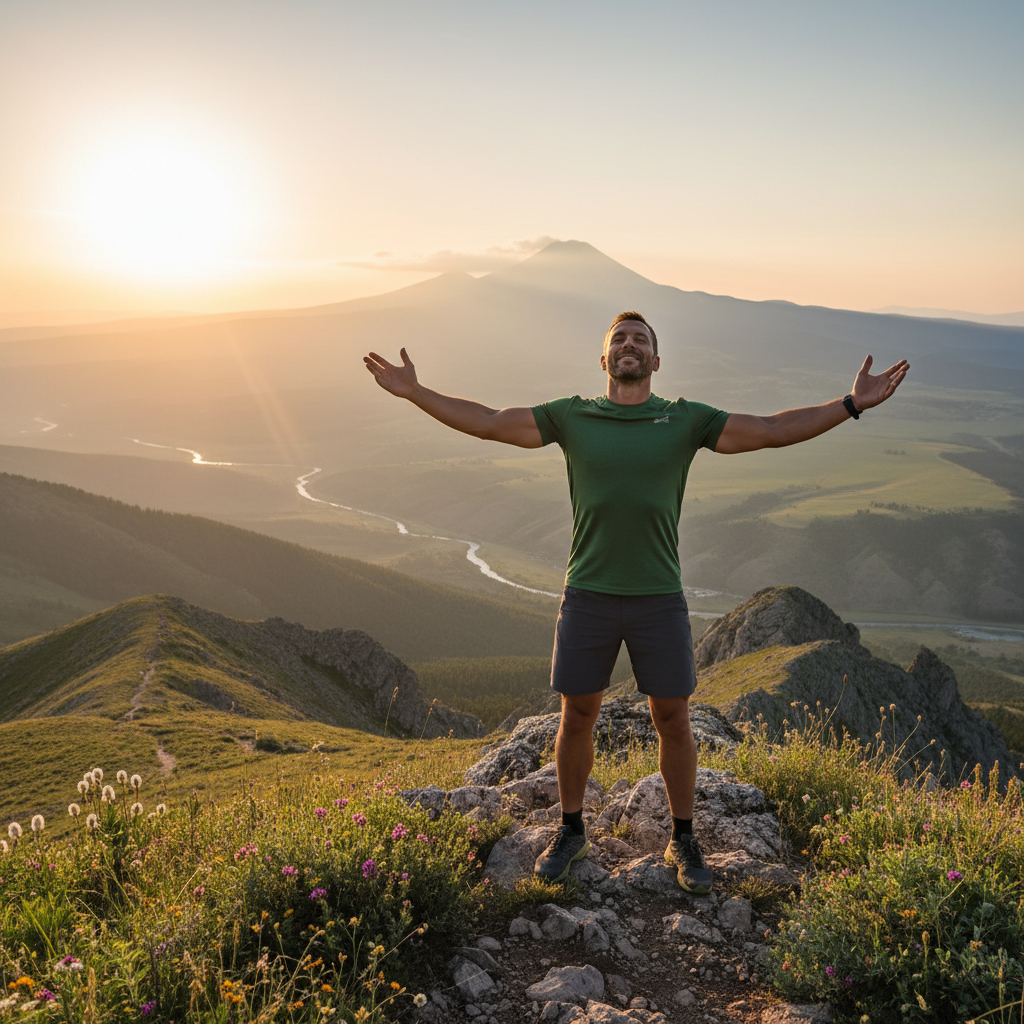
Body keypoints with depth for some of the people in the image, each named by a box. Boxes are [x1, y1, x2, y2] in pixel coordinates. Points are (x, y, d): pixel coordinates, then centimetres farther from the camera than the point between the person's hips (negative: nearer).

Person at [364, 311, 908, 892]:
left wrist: (852, 404, -7)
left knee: (673, 721, 7)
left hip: (660, 600, 0)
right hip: (588, 598, 1)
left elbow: (774, 431, 0)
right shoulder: (572, 417, 4)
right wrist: (416, 392, 0)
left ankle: (684, 842, 26)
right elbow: (489, 423, 4)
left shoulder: (686, 420, 2)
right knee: (577, 717, 10)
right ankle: (572, 833, 30)